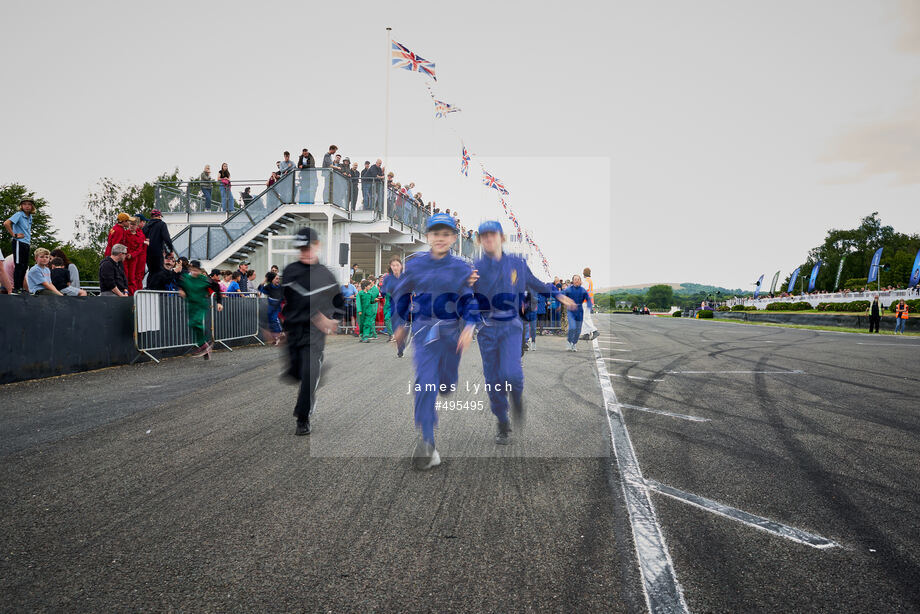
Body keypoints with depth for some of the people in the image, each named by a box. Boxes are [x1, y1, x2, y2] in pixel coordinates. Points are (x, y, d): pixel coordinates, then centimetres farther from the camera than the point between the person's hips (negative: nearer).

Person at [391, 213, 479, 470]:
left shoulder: (461, 268, 0)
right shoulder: (415, 264, 0)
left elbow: (470, 300, 0)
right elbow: (401, 295, 12)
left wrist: (469, 326, -16)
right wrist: (400, 325, 13)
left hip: (451, 331, 2)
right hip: (423, 330, -1)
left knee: (447, 384, 13)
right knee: (425, 381, -15)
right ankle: (426, 442, -12)